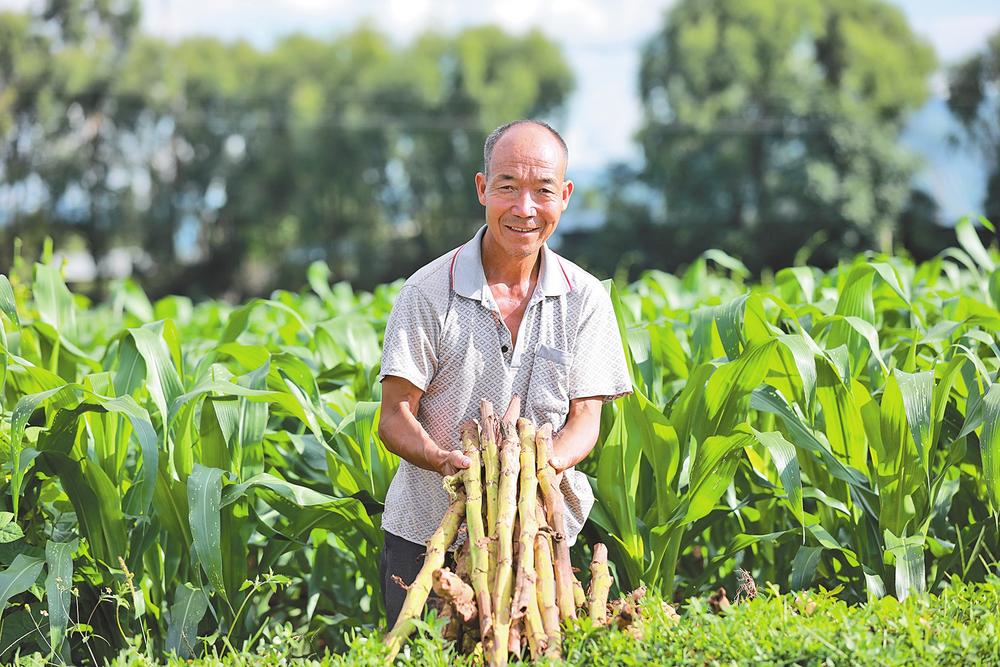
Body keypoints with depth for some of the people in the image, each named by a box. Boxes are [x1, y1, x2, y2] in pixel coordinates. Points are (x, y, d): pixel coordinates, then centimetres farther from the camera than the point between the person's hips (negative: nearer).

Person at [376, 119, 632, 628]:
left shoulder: (586, 298, 1)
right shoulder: (428, 291, -6)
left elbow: (585, 417, 0)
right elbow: (395, 416, -7)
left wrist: (544, 466, -22)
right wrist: (448, 462, -27)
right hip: (427, 534, -1)